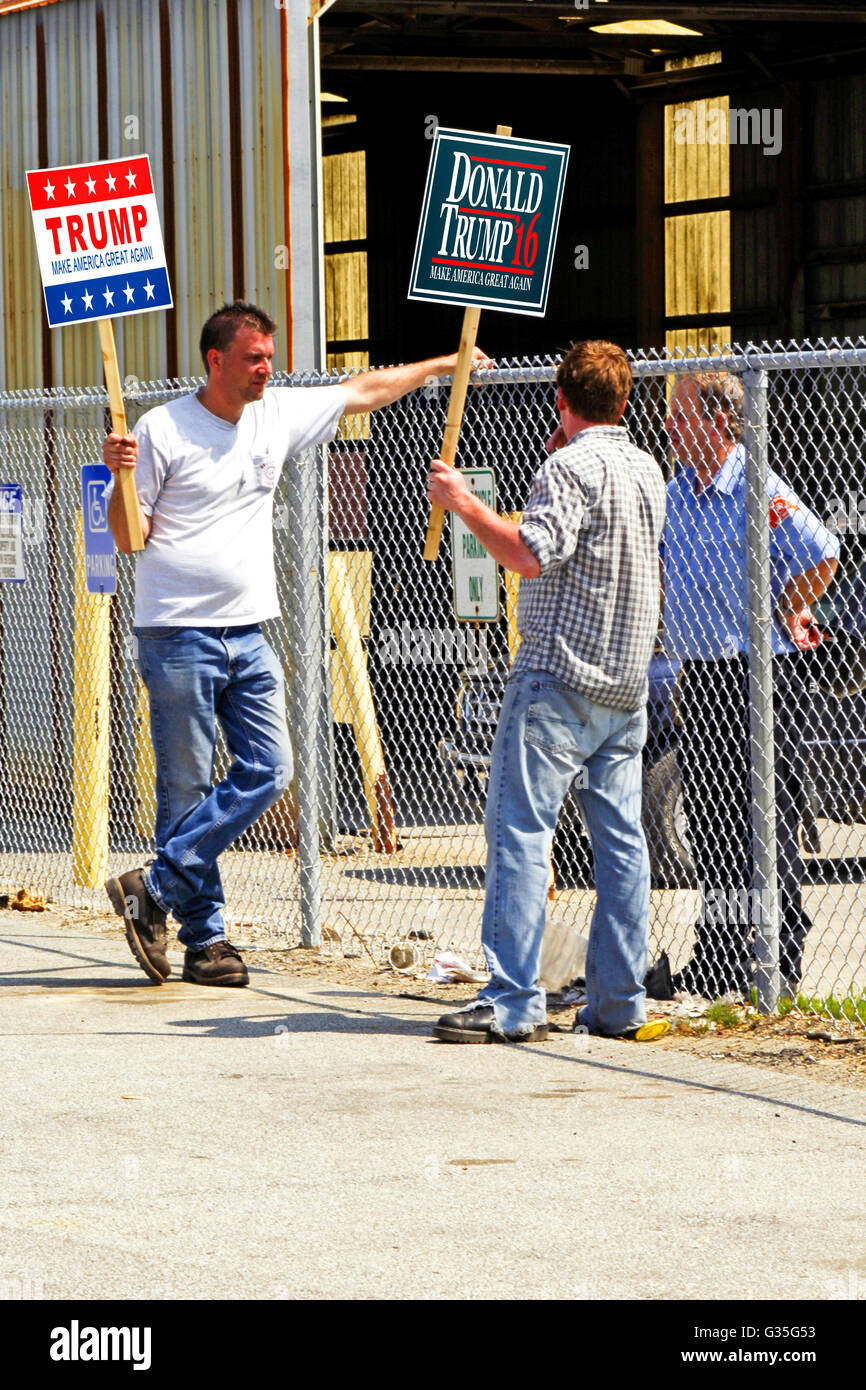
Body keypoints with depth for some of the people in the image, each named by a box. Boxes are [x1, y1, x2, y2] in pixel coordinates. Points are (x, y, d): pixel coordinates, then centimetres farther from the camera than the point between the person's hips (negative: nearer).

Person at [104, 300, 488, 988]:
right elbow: (129, 538, -5)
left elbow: (364, 390, 21)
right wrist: (121, 475, -23)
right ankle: (204, 938, 5)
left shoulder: (279, 414, 9)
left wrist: (442, 364, 25)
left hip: (249, 634, 6)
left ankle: (155, 889, 4)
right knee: (188, 788, -2)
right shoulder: (163, 429, -7)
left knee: (268, 771, -2)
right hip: (179, 636, -6)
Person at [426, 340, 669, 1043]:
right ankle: (620, 1003, 8)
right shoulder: (648, 470, 15)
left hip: (560, 675, -8)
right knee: (621, 840, 7)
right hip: (626, 685, 8)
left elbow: (533, 555, -22)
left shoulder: (571, 466, -10)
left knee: (520, 831, -8)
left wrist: (465, 502, -13)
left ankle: (513, 1002, -13)